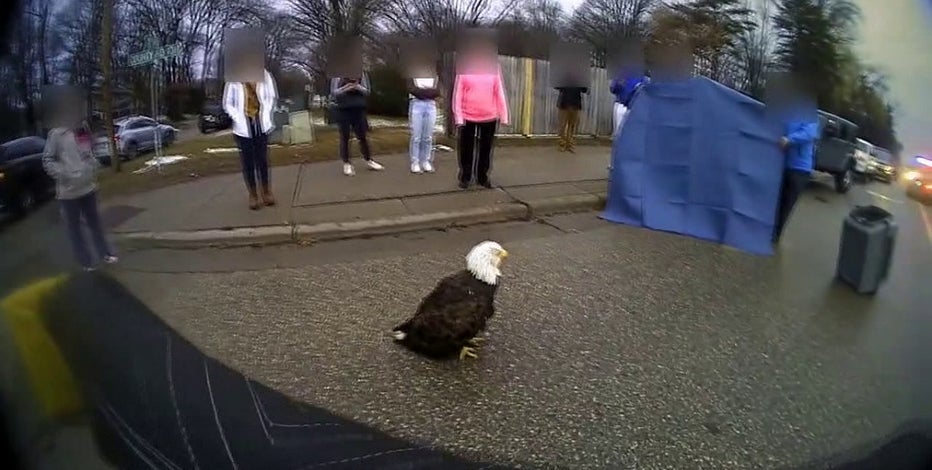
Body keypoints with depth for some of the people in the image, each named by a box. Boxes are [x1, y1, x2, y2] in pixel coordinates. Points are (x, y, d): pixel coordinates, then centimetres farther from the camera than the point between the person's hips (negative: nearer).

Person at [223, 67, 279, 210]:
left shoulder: (265, 76, -3)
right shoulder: (234, 80, -9)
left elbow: (272, 97, 8)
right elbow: (227, 103, -1)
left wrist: (266, 115, -1)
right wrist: (239, 119, -11)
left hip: (261, 126, 1)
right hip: (243, 128, -1)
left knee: (262, 160, 7)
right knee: (247, 162, 5)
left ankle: (265, 191, 20)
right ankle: (253, 195, 15)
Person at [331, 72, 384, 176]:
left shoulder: (361, 73, 5)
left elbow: (367, 91, 2)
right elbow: (333, 93, -4)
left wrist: (357, 86, -17)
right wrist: (345, 88, -20)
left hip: (358, 109, 2)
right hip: (342, 110, -2)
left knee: (362, 136, 7)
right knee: (344, 137, 4)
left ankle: (369, 161, 20)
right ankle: (346, 164, 11)